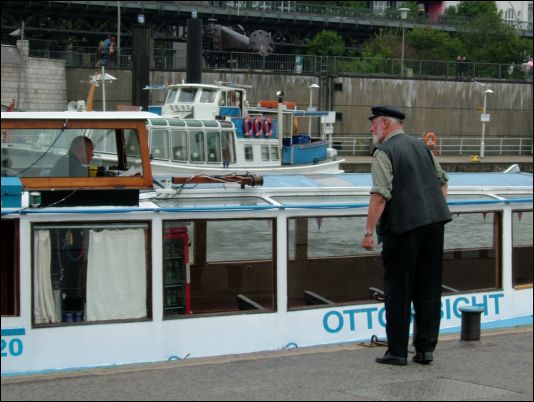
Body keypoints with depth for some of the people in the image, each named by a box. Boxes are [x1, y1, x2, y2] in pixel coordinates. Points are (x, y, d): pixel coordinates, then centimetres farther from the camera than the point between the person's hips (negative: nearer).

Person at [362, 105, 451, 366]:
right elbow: (442, 181, 19)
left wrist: (369, 232, -16)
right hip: (435, 222, 7)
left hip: (403, 227, -7)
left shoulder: (384, 153, -8)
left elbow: (380, 196, -17)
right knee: (429, 289, 11)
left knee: (398, 289, 2)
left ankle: (397, 351, 5)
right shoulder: (421, 146, 15)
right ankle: (425, 349, 12)